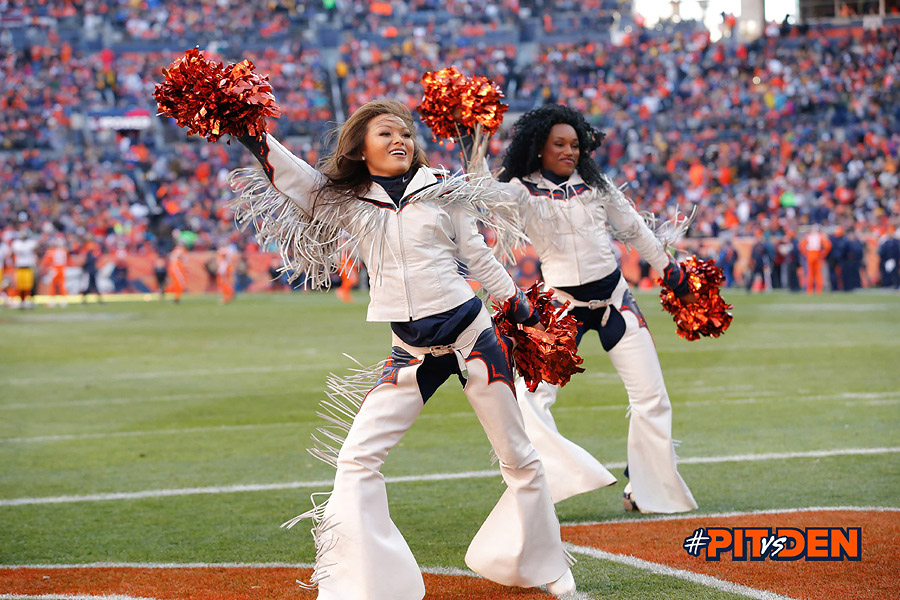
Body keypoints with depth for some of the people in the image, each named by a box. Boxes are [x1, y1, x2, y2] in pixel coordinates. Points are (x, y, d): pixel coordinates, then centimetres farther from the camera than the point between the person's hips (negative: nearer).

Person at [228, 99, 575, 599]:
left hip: (472, 334, -1)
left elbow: (478, 257, 10)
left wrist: (522, 310, 13)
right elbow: (291, 176, -6)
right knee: (356, 459, -10)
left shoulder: (441, 190, 3)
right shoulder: (346, 203, 4)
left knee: (519, 459, 5)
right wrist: (253, 136, -19)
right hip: (410, 350, 1)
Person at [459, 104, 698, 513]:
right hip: (563, 305, -3)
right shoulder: (522, 192, -5)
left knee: (652, 398, 2)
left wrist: (675, 278, 14)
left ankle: (647, 491, 16)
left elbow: (635, 231, 13)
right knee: (529, 393, -18)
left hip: (615, 299, 3)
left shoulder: (595, 185, 3)